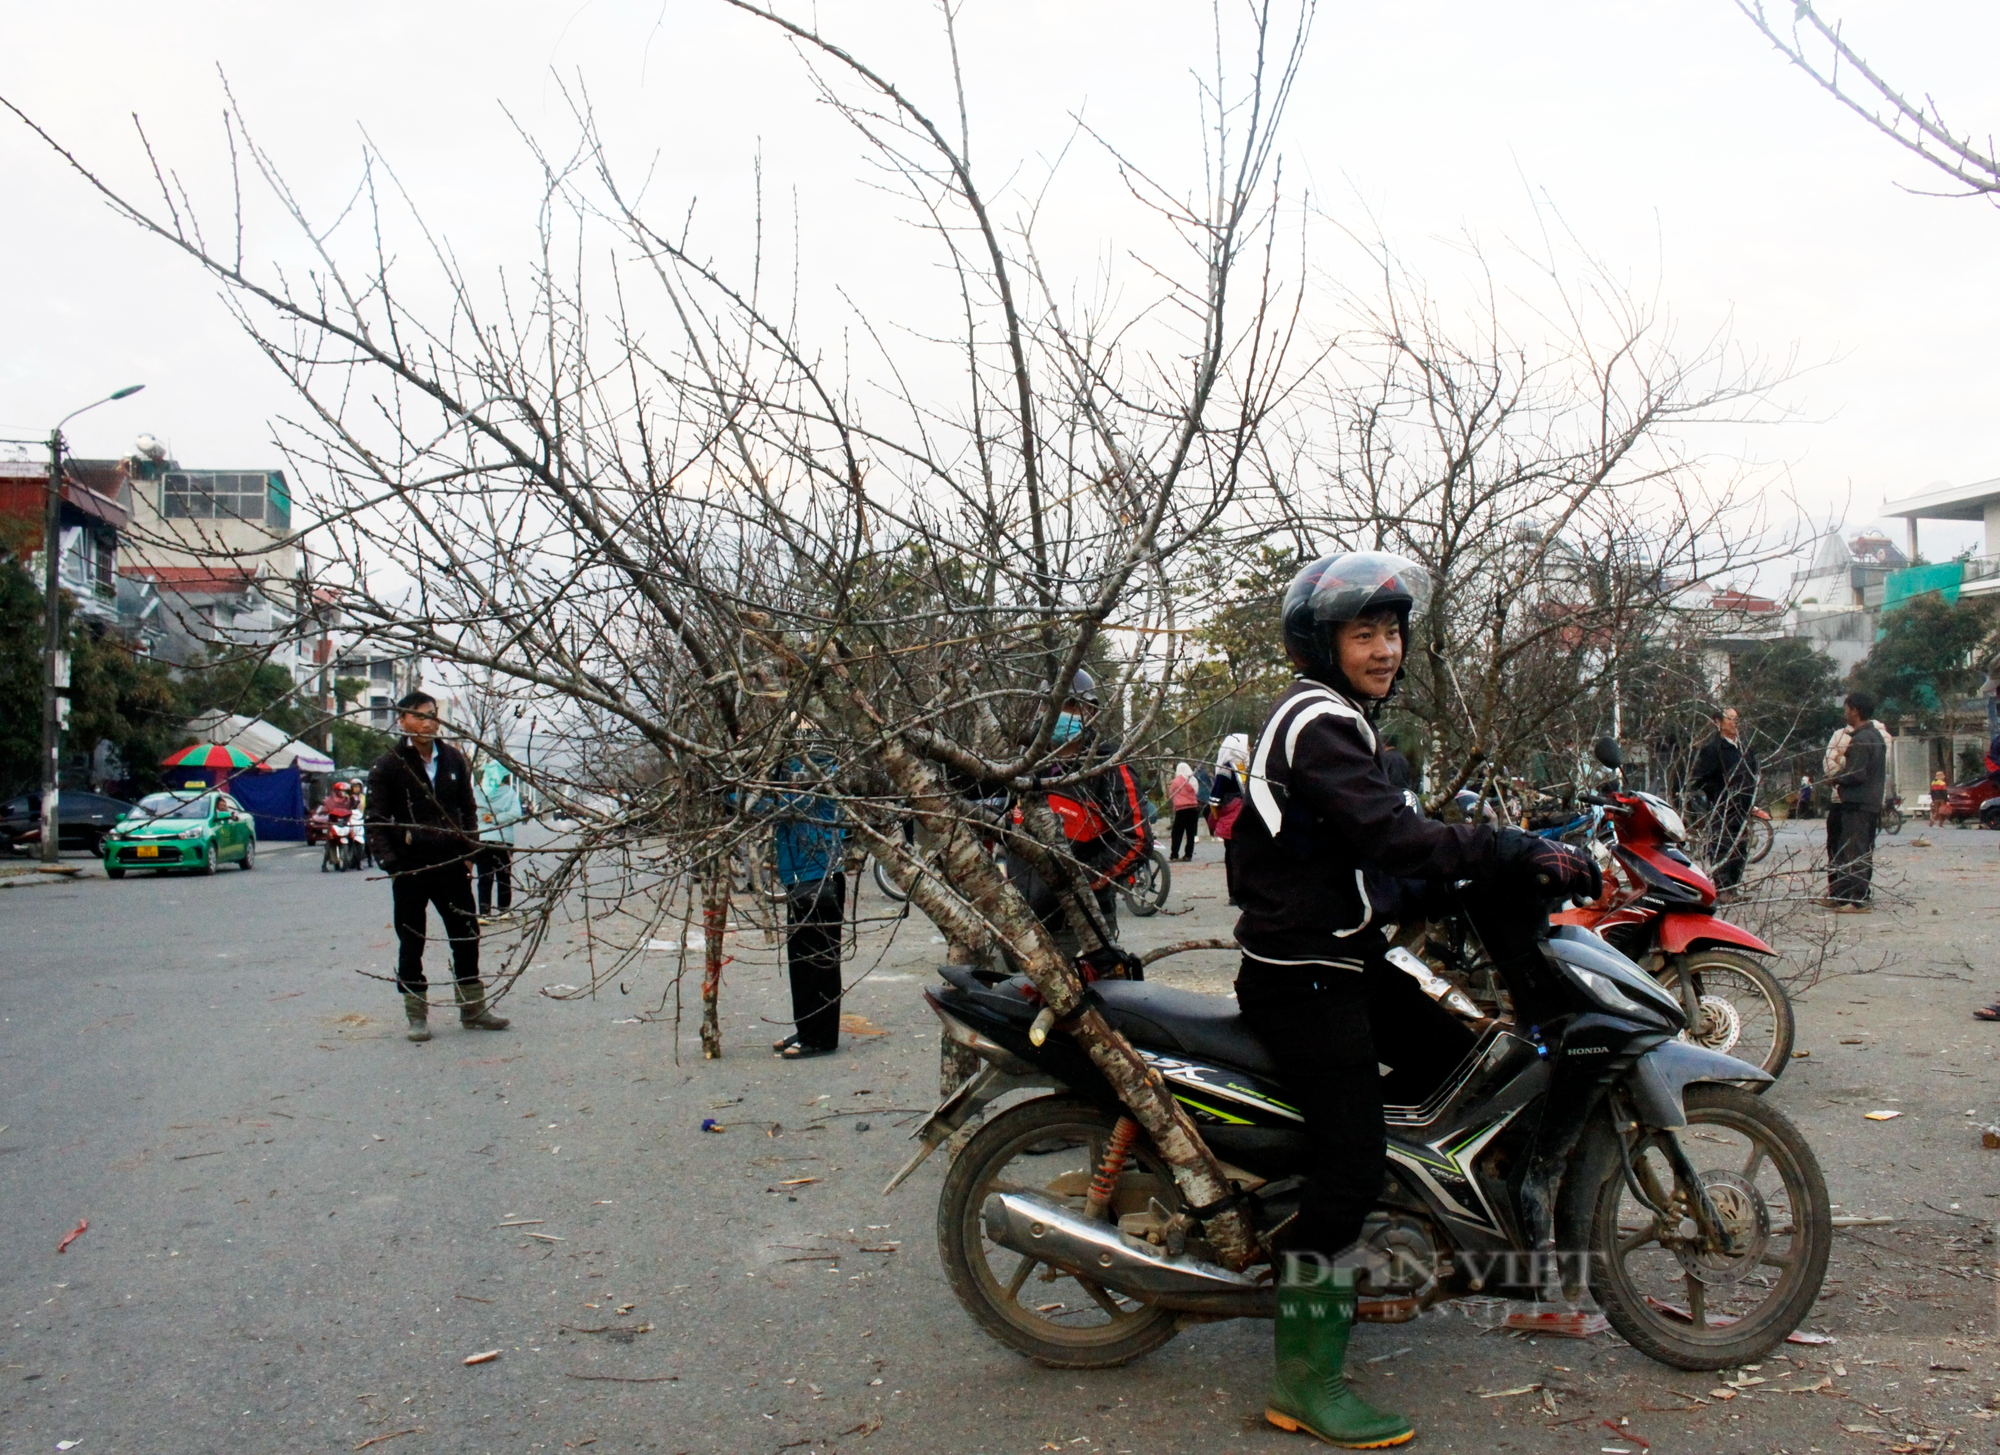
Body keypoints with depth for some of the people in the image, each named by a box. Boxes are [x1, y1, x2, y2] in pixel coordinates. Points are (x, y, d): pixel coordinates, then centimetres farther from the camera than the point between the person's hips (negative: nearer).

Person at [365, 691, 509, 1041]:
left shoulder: (453, 760, 6)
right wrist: (391, 863, -15)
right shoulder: (388, 766, -6)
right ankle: (417, 1015, 16)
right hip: (409, 869, -4)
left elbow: (468, 809, 15)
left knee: (467, 937, 8)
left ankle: (473, 1009, 20)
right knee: (411, 944, 6)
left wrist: (469, 851, 4)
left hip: (451, 865, 4)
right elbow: (376, 821, -5)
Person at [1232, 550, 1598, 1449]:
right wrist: (1529, 856, -28)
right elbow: (1392, 838, -29)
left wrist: (1515, 854, 15)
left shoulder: (1333, 717, 16)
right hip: (1303, 978, -11)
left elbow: (1379, 836, 20)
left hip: (1341, 962, 11)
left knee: (1452, 1056, 17)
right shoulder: (1319, 721, -17)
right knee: (1350, 1162, -11)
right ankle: (1306, 1383, -3)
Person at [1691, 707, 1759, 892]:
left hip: (1742, 809, 8)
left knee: (1740, 850, 11)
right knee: (1722, 851, -9)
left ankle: (1735, 887, 19)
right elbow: (1700, 779, -14)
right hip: (1722, 811, -8)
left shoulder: (1745, 747, 16)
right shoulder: (1712, 748, -9)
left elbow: (1752, 775, 27)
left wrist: (1751, 800, 14)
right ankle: (1722, 888, -7)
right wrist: (1722, 796, -15)